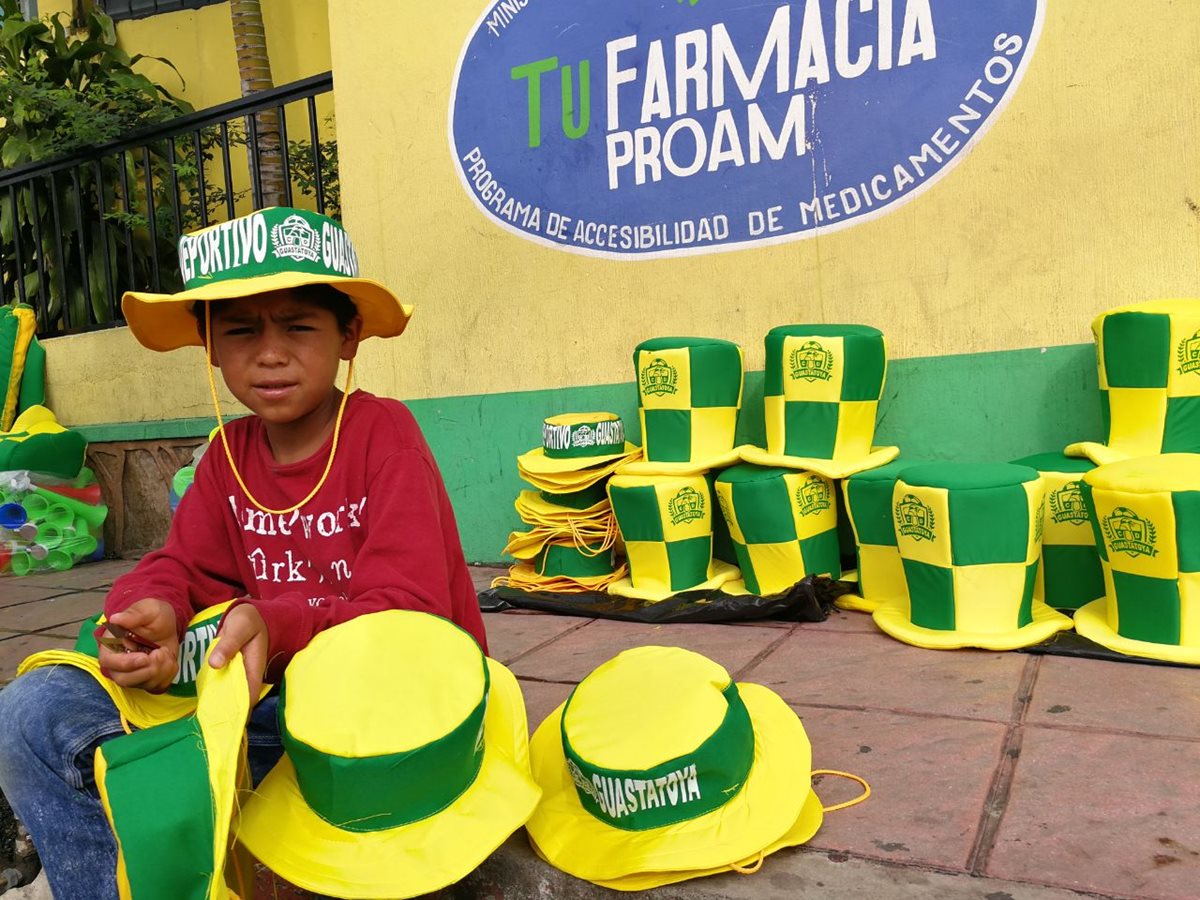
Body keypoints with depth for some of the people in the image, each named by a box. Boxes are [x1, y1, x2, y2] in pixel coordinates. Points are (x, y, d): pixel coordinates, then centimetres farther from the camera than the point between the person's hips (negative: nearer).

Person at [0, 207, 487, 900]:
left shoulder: (383, 433, -11)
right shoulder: (230, 453, 8)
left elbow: (411, 612, -17)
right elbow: (181, 567, 6)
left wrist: (276, 624, -32)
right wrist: (148, 613, -18)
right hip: (278, 697, 6)